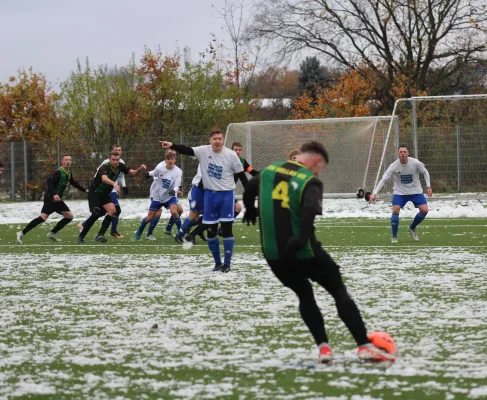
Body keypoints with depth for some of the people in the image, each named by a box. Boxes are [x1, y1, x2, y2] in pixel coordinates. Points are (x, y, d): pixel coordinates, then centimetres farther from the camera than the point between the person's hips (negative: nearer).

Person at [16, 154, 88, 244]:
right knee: (43, 217, -22)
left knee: (69, 216, 6)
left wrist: (84, 190, 34)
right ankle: (22, 233, -17)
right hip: (50, 199, -9)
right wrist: (54, 194, -40)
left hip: (58, 200, 9)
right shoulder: (59, 172, -16)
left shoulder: (69, 173, 12)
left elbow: (73, 183, 31)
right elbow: (49, 182, -28)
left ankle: (52, 233, 12)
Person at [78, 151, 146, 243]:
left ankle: (100, 235, -11)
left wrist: (140, 169, -25)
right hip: (94, 193, -7)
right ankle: (81, 236, -2)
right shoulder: (105, 167, -29)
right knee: (96, 214, -17)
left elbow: (132, 173, -3)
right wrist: (114, 183, -69)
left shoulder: (120, 166, -7)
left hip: (105, 194, 7)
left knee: (112, 211, -15)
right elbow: (104, 178, -50)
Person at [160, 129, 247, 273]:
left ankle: (227, 263, 4)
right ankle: (217, 262, 21)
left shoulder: (231, 155, -8)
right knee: (211, 230, 6)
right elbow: (187, 150, -15)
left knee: (227, 229, -4)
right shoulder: (204, 151, -4)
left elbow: (241, 174, -2)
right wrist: (172, 145, -32)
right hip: (210, 194, 3)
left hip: (227, 194, -3)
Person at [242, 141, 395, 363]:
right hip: (303, 252, -5)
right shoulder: (310, 181, -10)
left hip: (273, 254, 5)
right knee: (339, 292, 9)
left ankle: (323, 347, 12)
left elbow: (251, 188, 27)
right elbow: (310, 209, -30)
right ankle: (364, 347, 2)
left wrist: (250, 211, 45)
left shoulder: (269, 171, 9)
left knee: (305, 295, 25)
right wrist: (302, 239, -34)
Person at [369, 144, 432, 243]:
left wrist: (428, 187, -4)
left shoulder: (415, 163, -16)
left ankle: (412, 228, 17)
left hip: (415, 191, 1)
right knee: (395, 210, -21)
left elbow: (425, 172, 2)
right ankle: (394, 237, -7)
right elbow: (383, 180, -19)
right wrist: (374, 193, -29)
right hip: (399, 192, -1)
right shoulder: (394, 166, -18)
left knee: (424, 210, -10)